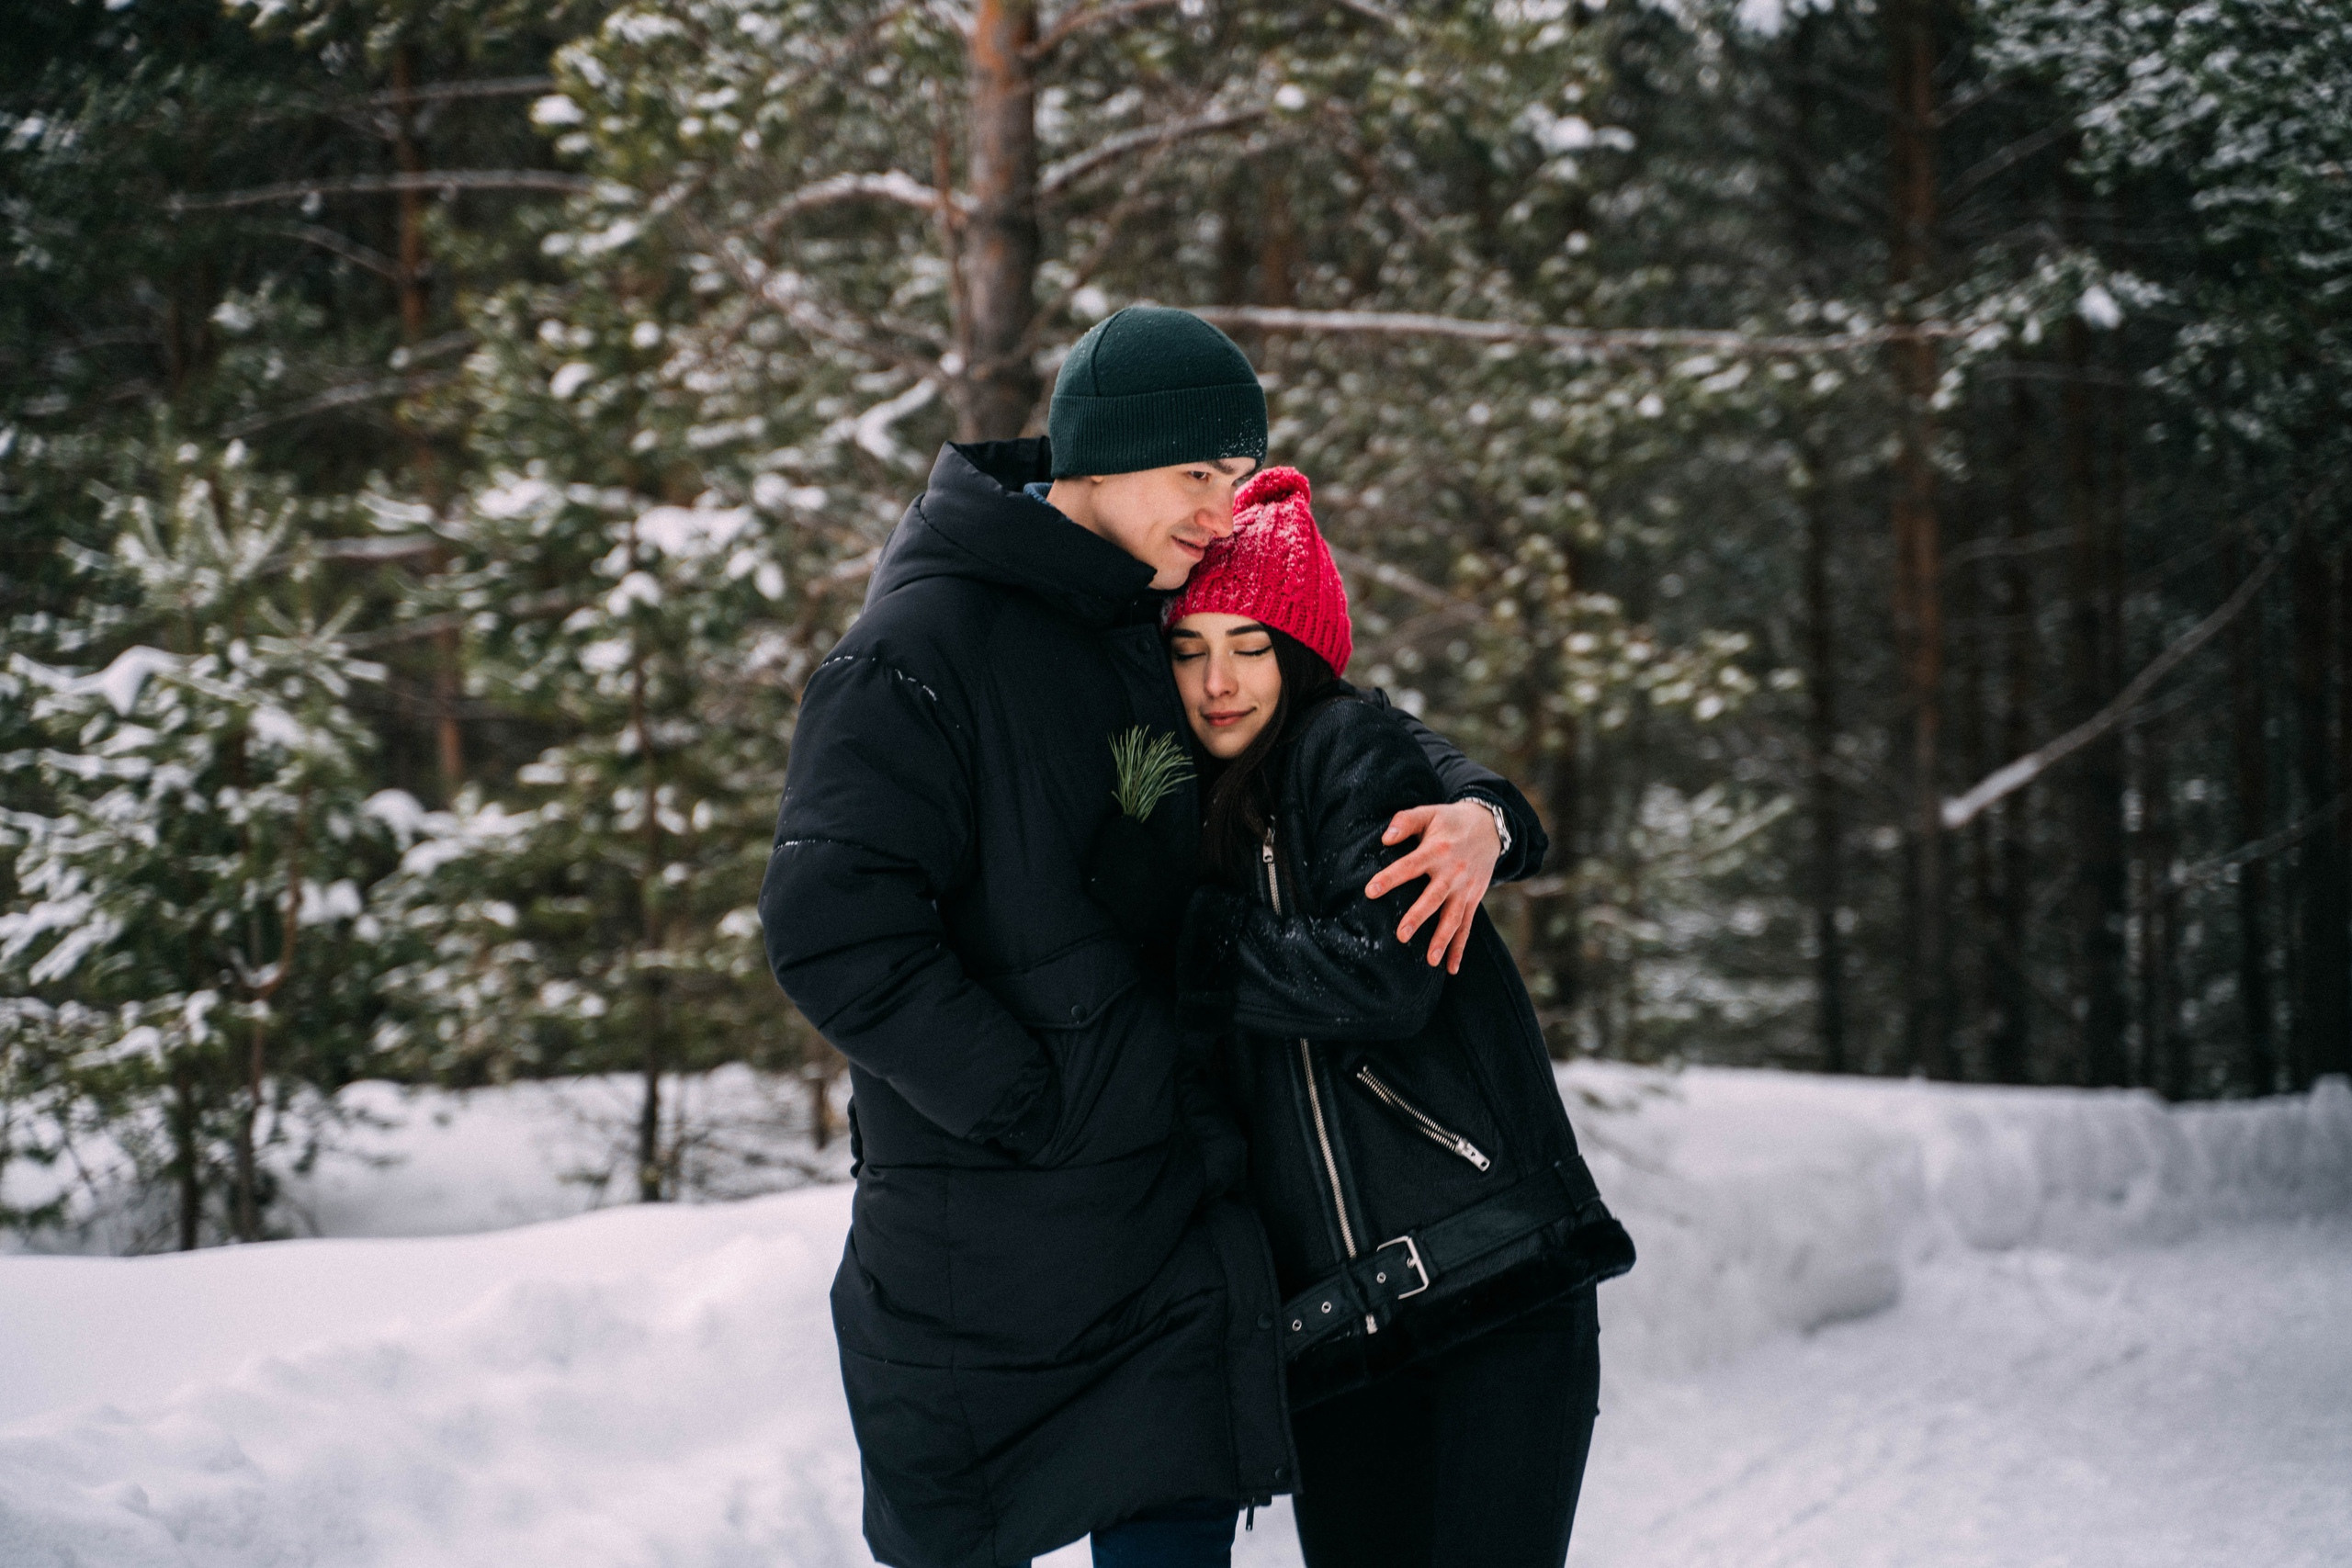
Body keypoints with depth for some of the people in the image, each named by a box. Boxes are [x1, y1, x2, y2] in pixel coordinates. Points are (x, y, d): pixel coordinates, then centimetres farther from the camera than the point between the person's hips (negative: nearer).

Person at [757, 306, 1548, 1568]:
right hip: (981, 1249, -6)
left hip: (1178, 1230, 6)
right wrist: (1037, 1111, -18)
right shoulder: (922, 648, -12)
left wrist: (1473, 807, -1)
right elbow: (832, 933, -19)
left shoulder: (1168, 635, 10)